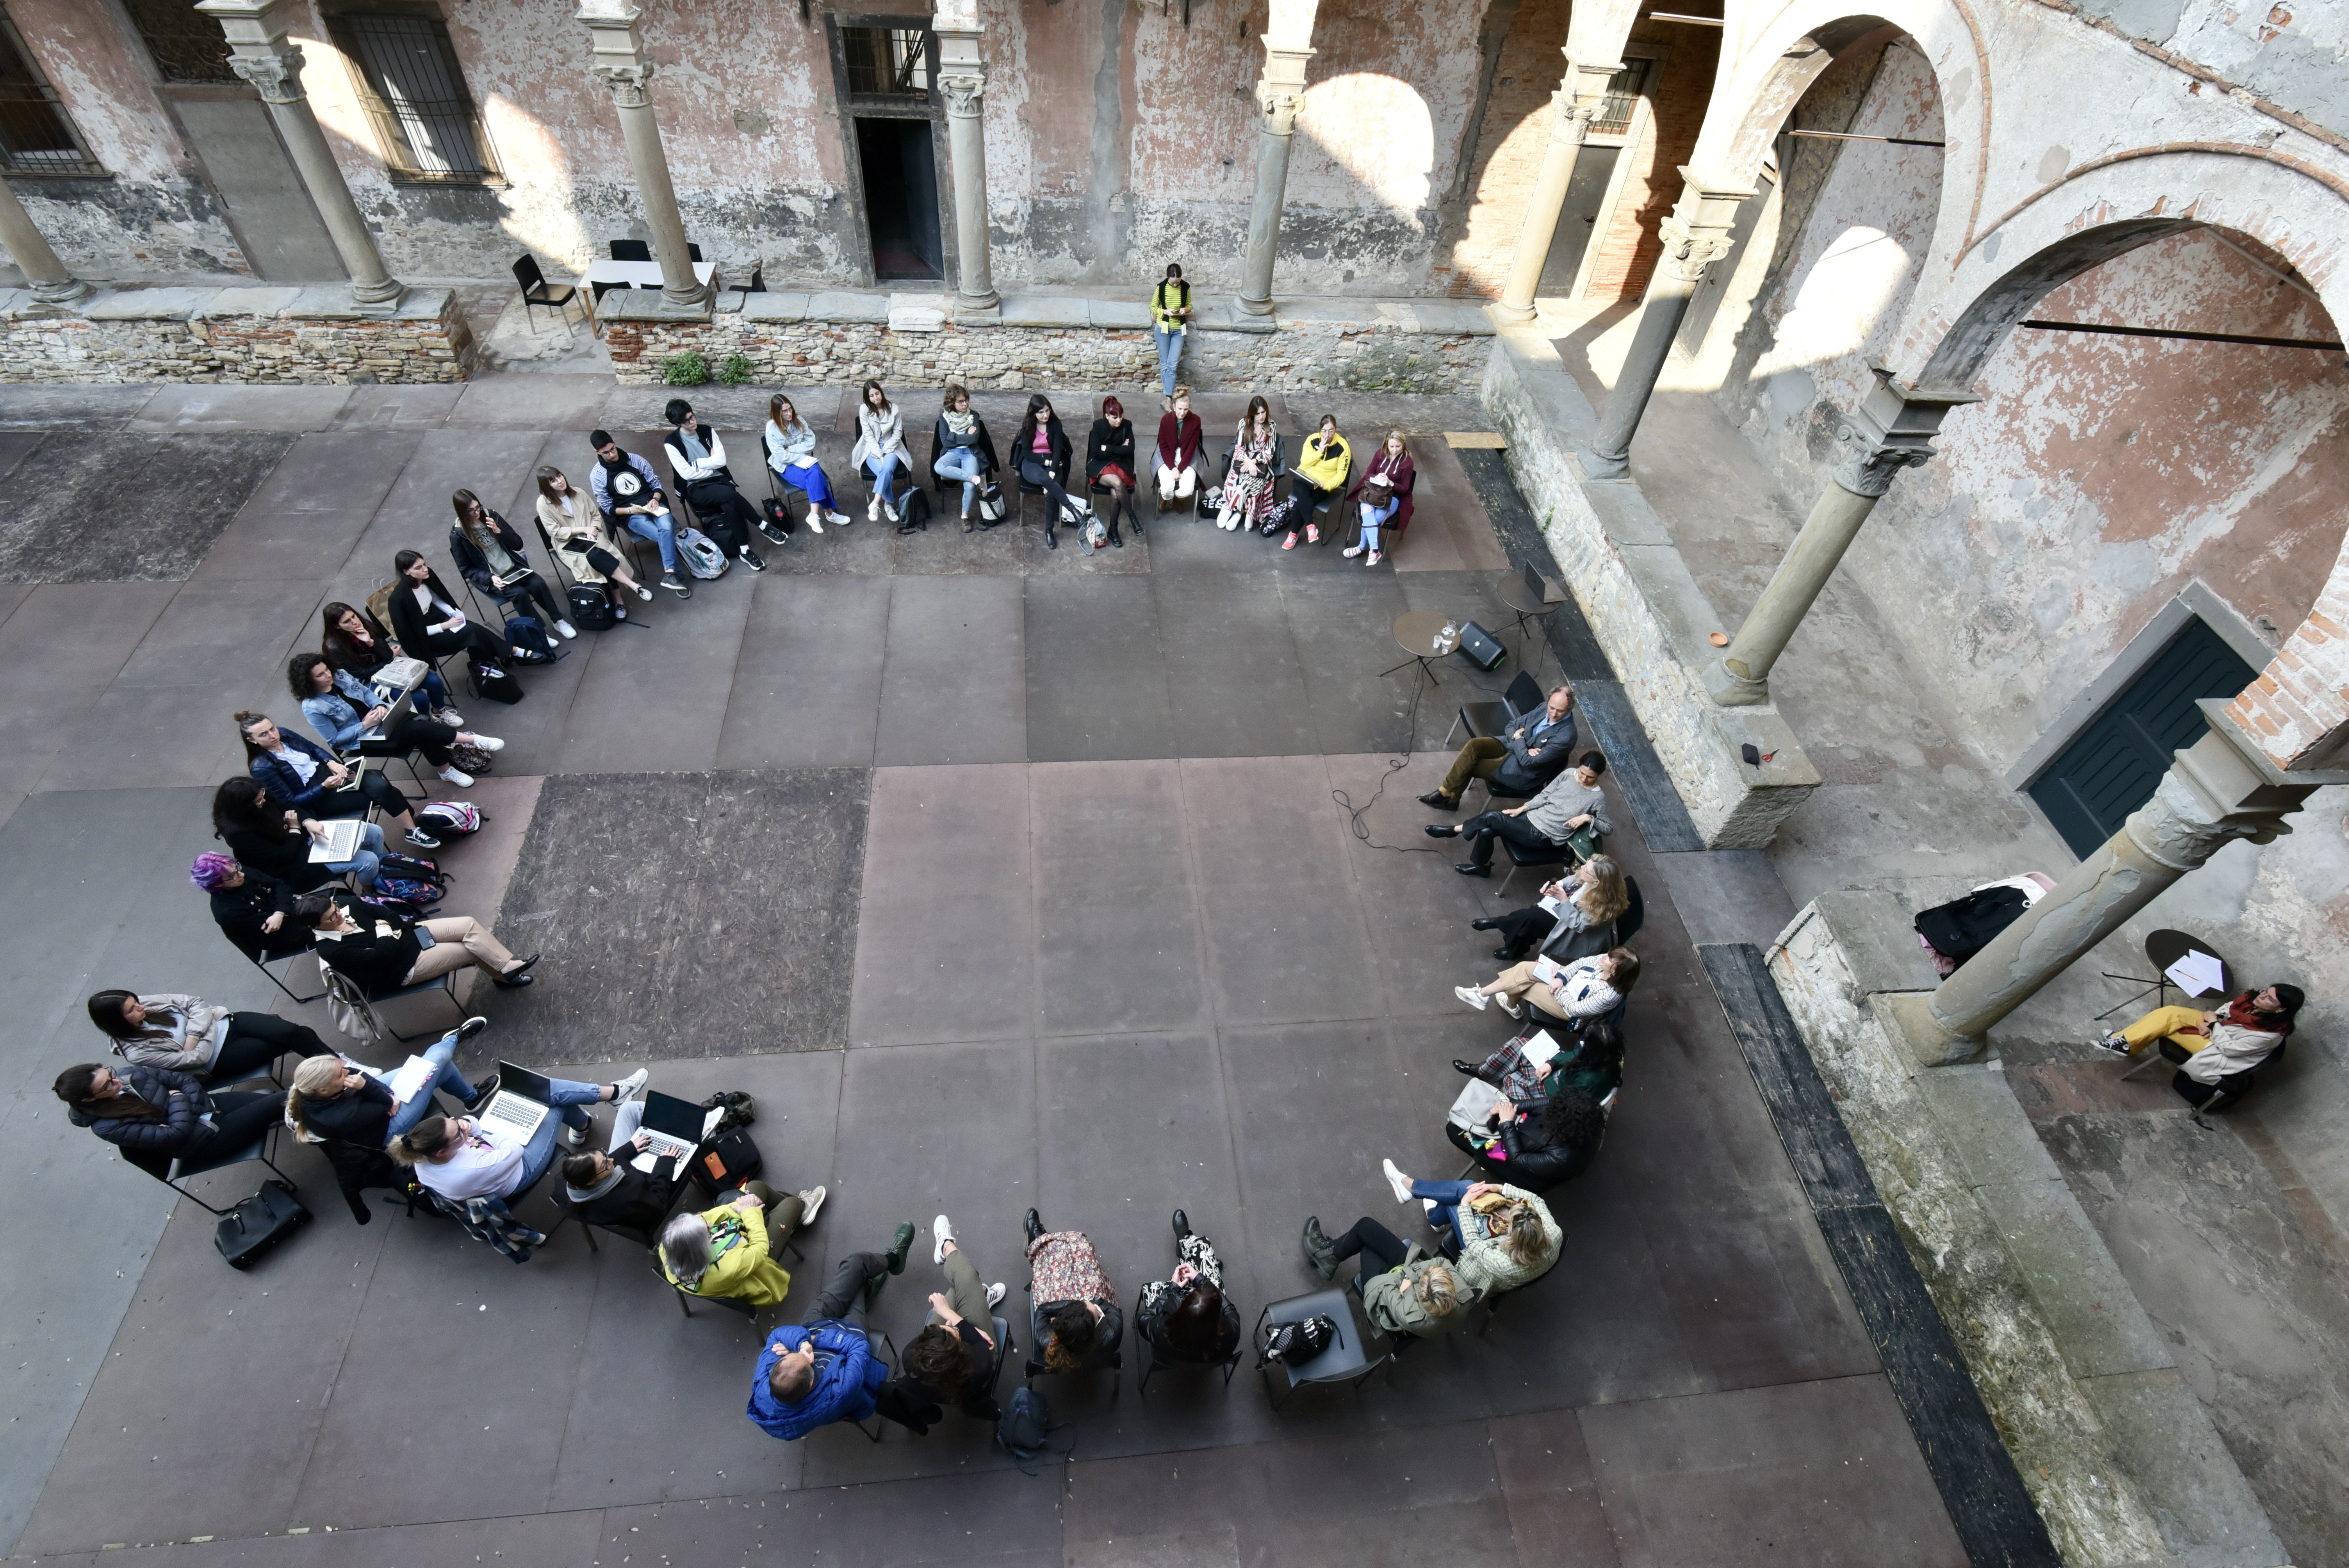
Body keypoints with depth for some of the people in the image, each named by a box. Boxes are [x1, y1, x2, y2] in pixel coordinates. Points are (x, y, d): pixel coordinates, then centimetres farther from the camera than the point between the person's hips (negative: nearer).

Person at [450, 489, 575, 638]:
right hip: (490, 578, -3)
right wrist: (490, 578, -22)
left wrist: (499, 531, -15)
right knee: (519, 593, -30)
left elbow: (518, 544, 2)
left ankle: (558, 621, -11)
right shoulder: (458, 535, -10)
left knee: (538, 584, -25)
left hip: (513, 568, 3)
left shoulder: (491, 516, -1)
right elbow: (466, 570, -6)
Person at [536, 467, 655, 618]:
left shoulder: (578, 493, 5)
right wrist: (583, 529, -14)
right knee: (595, 555, -33)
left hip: (590, 538, 3)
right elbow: (555, 532, -9)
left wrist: (592, 530, -10)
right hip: (568, 545, -3)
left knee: (598, 558, -31)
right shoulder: (544, 503, -6)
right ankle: (634, 586, -34)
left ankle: (618, 599, -30)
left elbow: (596, 515, 11)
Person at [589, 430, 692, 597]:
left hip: (652, 505, 2)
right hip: (630, 515, -2)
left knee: (667, 528, -33)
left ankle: (670, 574, -40)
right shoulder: (597, 475, 1)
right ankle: (676, 574, -24)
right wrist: (631, 510, -15)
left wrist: (655, 499, -11)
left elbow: (656, 483, 10)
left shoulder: (635, 459, 6)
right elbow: (607, 508, 1)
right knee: (665, 535, -30)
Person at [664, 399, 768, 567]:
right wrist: (710, 463, -4)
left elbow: (721, 460, -3)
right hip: (695, 488, -4)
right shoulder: (672, 443, -5)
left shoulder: (707, 431, 6)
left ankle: (744, 551, -26)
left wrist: (695, 463, -7)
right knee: (731, 495, -34)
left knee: (730, 506, -33)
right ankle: (764, 527, -20)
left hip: (719, 480, 4)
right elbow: (687, 473, -12)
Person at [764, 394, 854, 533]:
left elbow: (811, 443, -4)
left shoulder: (798, 420, -1)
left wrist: (790, 449, -13)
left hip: (804, 460, 4)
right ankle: (830, 513, -24)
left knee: (815, 473, -30)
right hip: (787, 465, -4)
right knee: (816, 480, -31)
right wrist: (805, 458, -16)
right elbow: (782, 457, -18)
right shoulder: (772, 429, -14)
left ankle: (814, 515, -27)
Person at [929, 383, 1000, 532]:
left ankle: (966, 516, -4)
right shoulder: (944, 417, 5)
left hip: (970, 453, -1)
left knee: (970, 486, -27)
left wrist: (954, 437, -5)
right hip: (952, 453, 1)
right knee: (938, 467, -36)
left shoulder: (973, 416, 4)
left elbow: (974, 439, -10)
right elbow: (945, 442, -3)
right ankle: (974, 478, -33)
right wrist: (966, 436, -3)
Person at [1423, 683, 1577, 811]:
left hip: (1522, 772, -7)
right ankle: (1448, 795, -8)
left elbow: (1527, 762, -26)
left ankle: (1451, 798, 12)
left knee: (1469, 766, -13)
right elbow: (1511, 726, 4)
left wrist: (1518, 739, -12)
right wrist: (1517, 738, -16)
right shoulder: (1544, 709, -5)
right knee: (1474, 745, -17)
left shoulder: (1565, 737, -27)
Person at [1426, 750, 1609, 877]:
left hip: (1545, 837, -6)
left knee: (1492, 817, -19)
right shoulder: (1568, 775, 4)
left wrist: (1588, 818, -20)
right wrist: (1520, 810, 1)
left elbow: (1610, 827, -4)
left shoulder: (1597, 799, -9)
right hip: (1533, 817, 6)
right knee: (1486, 832, -15)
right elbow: (1543, 797, 9)